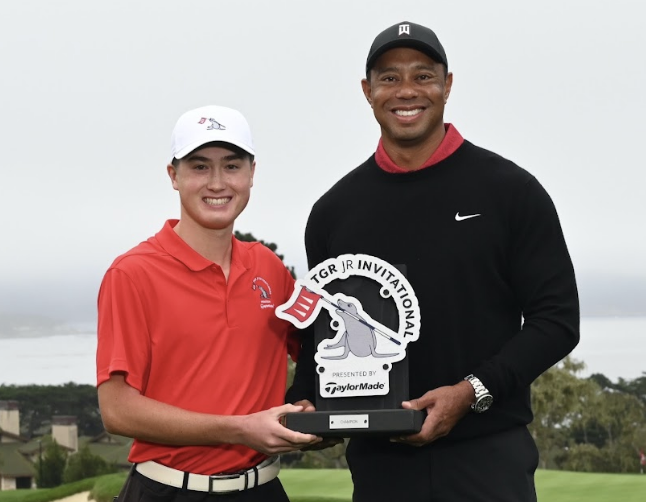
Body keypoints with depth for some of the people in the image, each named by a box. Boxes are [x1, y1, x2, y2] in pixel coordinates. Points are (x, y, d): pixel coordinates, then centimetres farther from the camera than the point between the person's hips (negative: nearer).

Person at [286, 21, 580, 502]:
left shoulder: (510, 190, -1)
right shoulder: (335, 210, 8)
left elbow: (556, 318, -3)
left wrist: (472, 391, -16)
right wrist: (304, 401, -3)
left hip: (488, 458, -2)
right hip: (378, 460, 3)